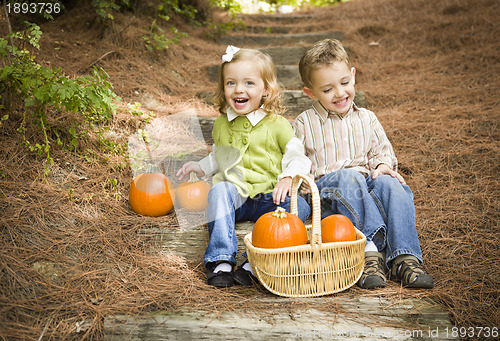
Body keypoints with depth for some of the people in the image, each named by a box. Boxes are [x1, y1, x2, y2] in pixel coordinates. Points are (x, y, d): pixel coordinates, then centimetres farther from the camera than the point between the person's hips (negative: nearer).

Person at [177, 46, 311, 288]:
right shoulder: (222, 124, 12)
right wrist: (200, 167, 10)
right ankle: (222, 259, -28)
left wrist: (287, 178, -21)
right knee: (219, 191, -31)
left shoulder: (277, 124, -1)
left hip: (269, 197, -2)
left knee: (299, 206, -28)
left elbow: (297, 156, -1)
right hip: (235, 196, 2)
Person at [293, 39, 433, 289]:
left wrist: (382, 165, -5)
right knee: (349, 177, -36)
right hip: (326, 189, -3)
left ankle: (405, 258, -34)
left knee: (390, 183, -29)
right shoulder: (304, 124, 7)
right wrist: (308, 189, -11)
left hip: (366, 188, 3)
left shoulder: (366, 119, 18)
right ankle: (371, 248, -42)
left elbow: (382, 151, 19)